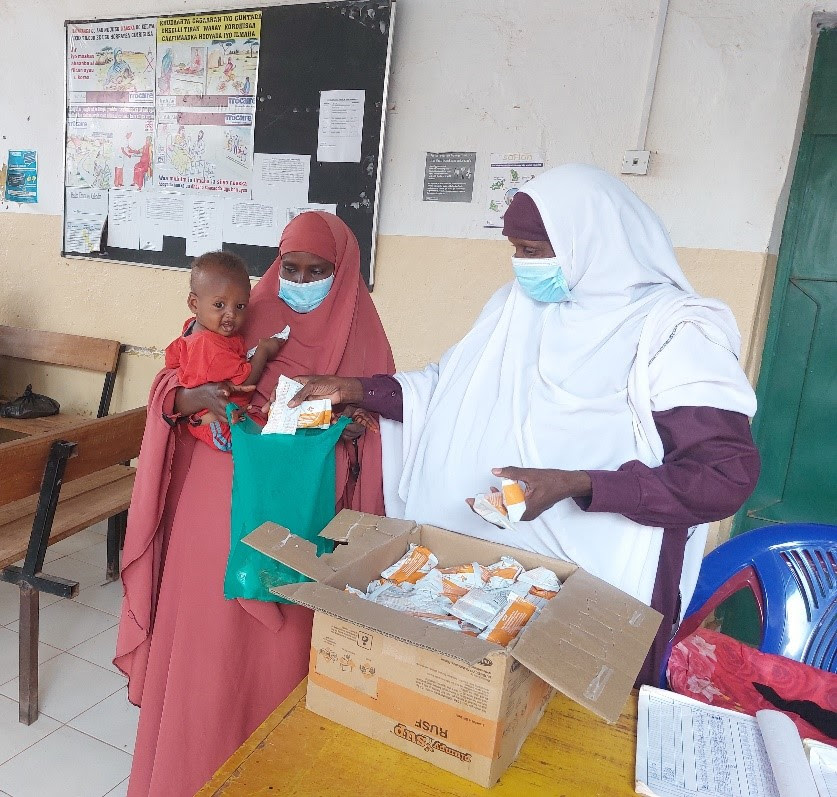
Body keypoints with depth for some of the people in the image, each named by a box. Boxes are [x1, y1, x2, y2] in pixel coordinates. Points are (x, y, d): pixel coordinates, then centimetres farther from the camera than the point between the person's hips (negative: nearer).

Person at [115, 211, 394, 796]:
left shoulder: (359, 332, 4)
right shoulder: (246, 317, 4)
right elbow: (172, 391, 2)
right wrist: (192, 398, -20)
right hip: (222, 503, 1)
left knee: (287, 644, 6)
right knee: (208, 633, 7)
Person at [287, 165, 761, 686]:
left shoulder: (675, 331, -15)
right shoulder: (517, 306, 4)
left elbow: (727, 475, -19)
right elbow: (454, 390, 12)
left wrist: (576, 485, -27)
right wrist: (356, 389, 4)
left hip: (601, 590, -4)